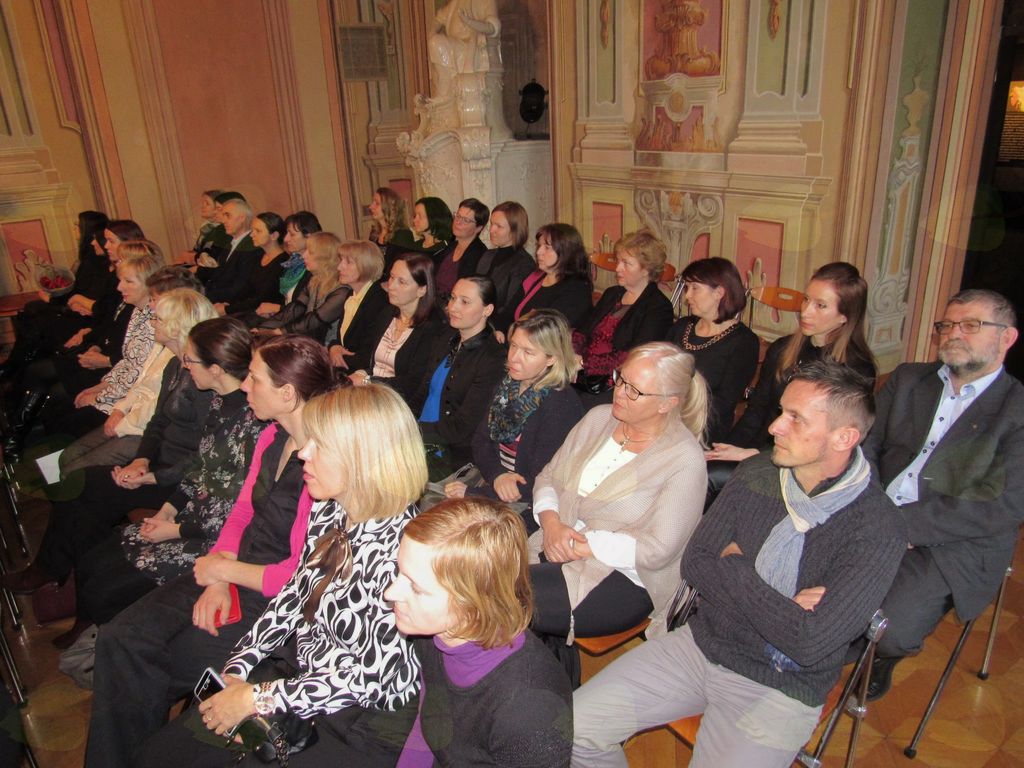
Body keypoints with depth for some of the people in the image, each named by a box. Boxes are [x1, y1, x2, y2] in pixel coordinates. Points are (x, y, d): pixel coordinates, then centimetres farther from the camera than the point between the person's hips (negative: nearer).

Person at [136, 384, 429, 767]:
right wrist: (237, 669, -2)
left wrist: (255, 697, -17)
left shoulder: (399, 548, -28)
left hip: (363, 724, -7)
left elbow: (369, 679, -24)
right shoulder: (329, 513, -3)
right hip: (299, 675, 7)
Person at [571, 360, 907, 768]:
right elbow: (694, 563, -1)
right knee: (573, 726, -6)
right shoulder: (756, 473, -2)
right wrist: (777, 605, -14)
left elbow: (809, 642, -25)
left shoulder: (876, 531, -18)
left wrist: (735, 570, -14)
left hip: (779, 690, -4)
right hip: (701, 642, 4)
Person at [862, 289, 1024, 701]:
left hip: (955, 547, -4)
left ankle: (880, 657, 13)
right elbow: (866, 446, 7)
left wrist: (908, 522, -20)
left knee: (889, 628, -26)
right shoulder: (907, 379, 13)